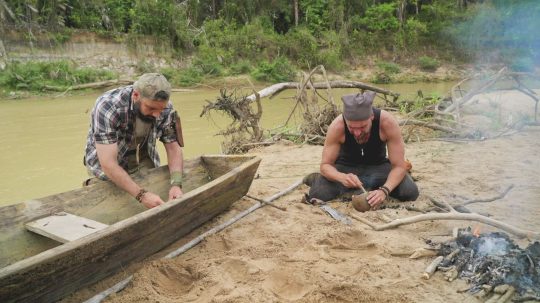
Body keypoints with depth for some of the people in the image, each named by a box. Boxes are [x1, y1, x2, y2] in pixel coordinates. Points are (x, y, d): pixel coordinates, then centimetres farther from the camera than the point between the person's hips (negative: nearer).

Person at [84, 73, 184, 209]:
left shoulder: (165, 108, -19)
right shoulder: (108, 106, -32)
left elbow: (173, 148, -9)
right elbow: (108, 164, -35)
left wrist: (176, 184, -25)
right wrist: (142, 194, -42)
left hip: (143, 162, 2)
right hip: (106, 167, -2)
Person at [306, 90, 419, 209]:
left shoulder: (387, 122, -30)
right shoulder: (337, 126, -30)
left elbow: (399, 166, -24)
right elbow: (325, 165, -20)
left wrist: (384, 190, -42)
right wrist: (342, 177, -42)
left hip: (378, 166, 2)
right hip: (346, 167, -1)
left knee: (410, 192, -22)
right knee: (317, 194, -27)